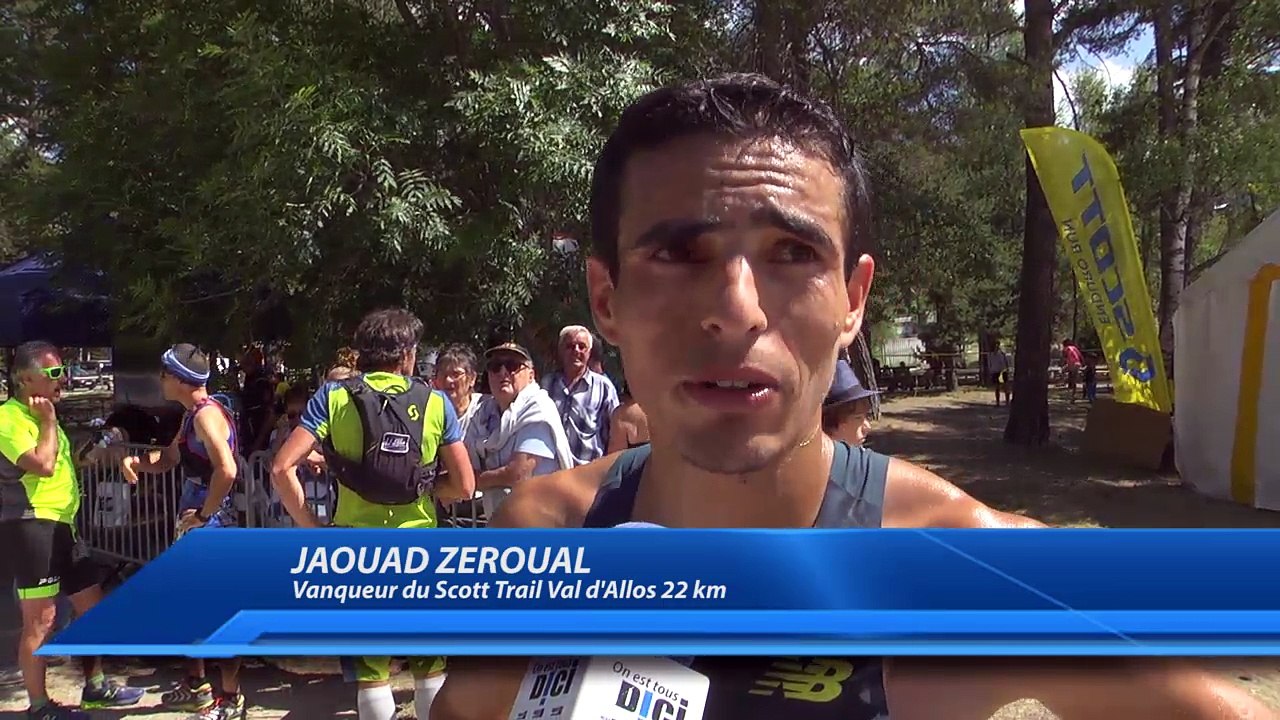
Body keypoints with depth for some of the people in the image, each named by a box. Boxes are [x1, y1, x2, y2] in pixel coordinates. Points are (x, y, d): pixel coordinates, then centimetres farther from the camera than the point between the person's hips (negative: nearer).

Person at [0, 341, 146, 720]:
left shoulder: (39, 416, 20)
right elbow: (43, 465, -24)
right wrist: (49, 421, -14)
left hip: (60, 525, 10)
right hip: (31, 527, -10)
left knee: (91, 603, 14)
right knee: (41, 618, -6)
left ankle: (96, 687, 25)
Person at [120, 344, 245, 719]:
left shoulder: (207, 414, -19)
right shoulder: (192, 414, 14)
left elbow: (227, 470, -33)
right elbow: (169, 460, 24)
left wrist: (204, 514, -21)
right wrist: (137, 461, 3)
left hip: (212, 524, -11)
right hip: (196, 524, 11)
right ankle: (196, 685, 35)